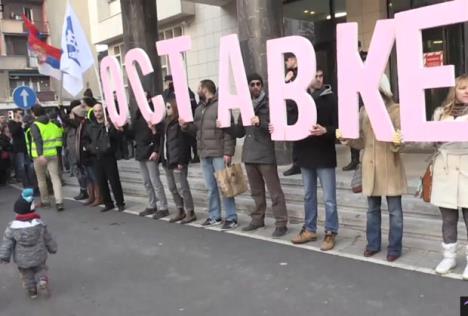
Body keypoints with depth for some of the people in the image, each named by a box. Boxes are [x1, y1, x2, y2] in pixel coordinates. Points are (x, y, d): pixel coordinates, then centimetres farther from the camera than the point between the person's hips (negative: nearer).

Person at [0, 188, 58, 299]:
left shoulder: (12, 227, -16)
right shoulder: (39, 224, -13)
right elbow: (48, 239, -2)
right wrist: (52, 248, 14)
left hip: (22, 260, 0)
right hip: (39, 257, 0)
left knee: (27, 275, 21)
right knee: (40, 269, 21)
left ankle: (32, 291, 28)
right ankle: (42, 280, -4)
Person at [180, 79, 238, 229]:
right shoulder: (199, 109, 17)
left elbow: (229, 130, -13)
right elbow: (196, 130, 22)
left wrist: (228, 152, -19)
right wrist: (186, 126, 2)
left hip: (219, 154, -7)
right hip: (204, 154, 8)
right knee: (211, 187, 13)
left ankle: (231, 218, 5)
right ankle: (214, 216, 23)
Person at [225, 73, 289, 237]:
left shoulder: (269, 104, -4)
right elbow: (240, 131, 16)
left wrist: (260, 122, -25)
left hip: (266, 155, -6)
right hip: (249, 155, 6)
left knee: (274, 191, -2)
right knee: (256, 191, 16)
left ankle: (281, 223, 3)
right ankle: (258, 219, 28)